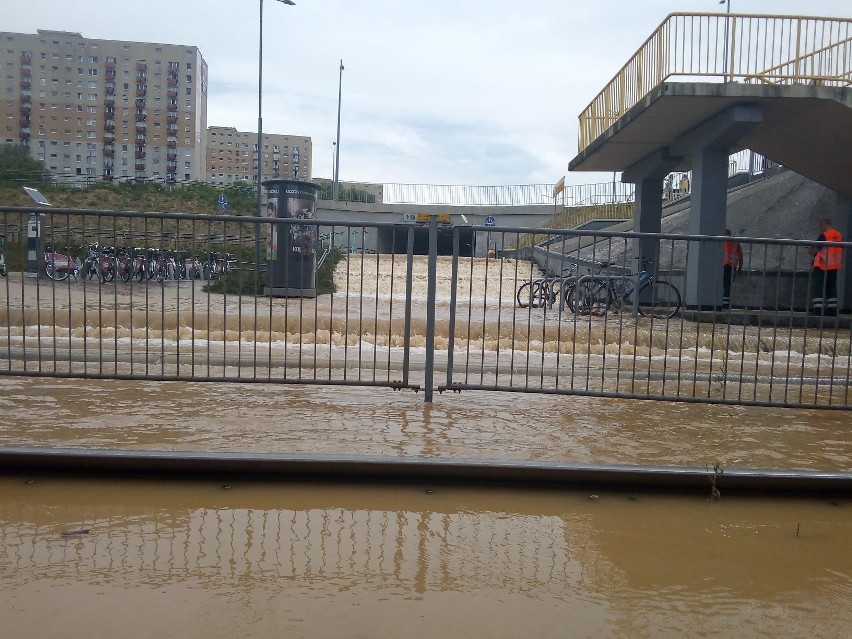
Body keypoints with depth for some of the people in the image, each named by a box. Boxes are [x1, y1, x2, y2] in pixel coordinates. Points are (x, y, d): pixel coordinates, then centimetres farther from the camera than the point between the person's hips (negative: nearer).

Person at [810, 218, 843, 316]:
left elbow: (814, 250, -13)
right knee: (831, 288, 12)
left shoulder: (824, 235, -14)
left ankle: (817, 309, -8)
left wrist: (812, 252, 8)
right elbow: (840, 251, 15)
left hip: (822, 266, -7)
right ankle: (832, 310, 13)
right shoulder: (839, 235, 8)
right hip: (834, 266, 7)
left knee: (818, 288, -3)